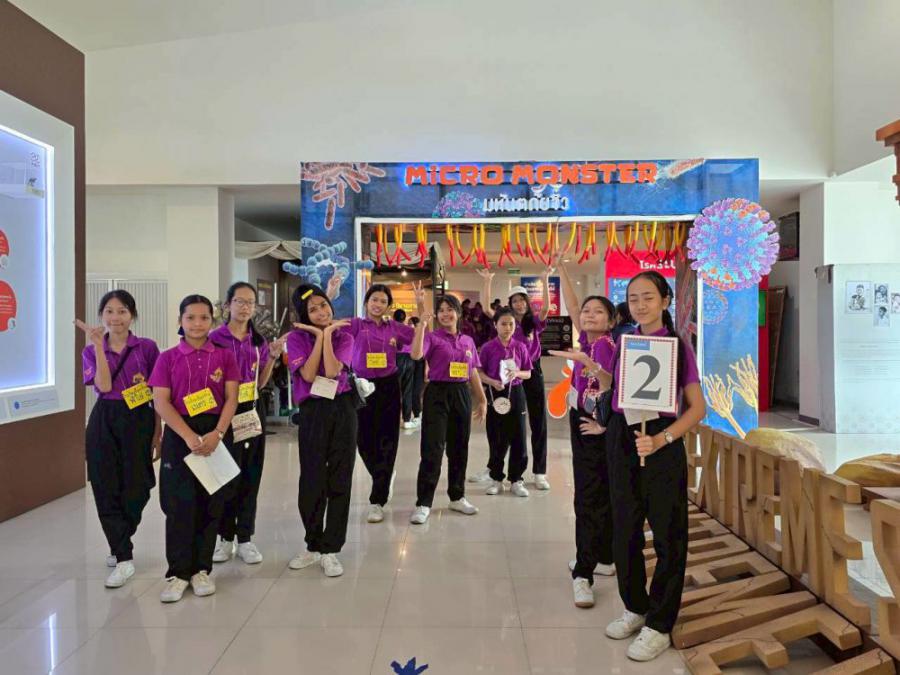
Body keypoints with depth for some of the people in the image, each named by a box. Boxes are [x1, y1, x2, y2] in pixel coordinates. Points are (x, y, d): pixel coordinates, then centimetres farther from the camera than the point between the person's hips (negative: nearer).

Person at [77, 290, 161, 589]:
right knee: (107, 490, 2)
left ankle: (119, 544, 25)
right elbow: (104, 386, -13)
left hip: (139, 421, -1)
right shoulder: (91, 351, 5)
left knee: (137, 489, 1)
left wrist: (158, 433, 1)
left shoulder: (147, 348, -1)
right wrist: (99, 346, -17)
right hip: (104, 422, 2)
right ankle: (124, 558, 17)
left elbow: (158, 395, 2)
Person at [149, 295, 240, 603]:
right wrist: (189, 436, -16)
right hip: (179, 434, -1)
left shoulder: (224, 356, 5)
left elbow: (231, 399, -1)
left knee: (211, 503, 4)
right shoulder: (168, 358, 4)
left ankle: (201, 569, 18)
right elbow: (161, 402, -4)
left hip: (216, 433, 1)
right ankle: (178, 572, 10)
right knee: (179, 503, -1)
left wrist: (217, 434, -15)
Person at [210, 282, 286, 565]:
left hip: (253, 411, 4)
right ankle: (224, 537, 20)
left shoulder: (258, 340, 8)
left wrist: (273, 357, 0)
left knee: (251, 475, 8)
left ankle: (245, 538, 20)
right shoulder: (216, 338, -6)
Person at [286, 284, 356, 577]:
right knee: (311, 481, 5)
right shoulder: (297, 337, 2)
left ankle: (331, 550, 15)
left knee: (339, 481, 3)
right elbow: (308, 374, -13)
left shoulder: (344, 336, 4)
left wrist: (327, 334, -10)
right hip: (312, 412, -1)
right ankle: (313, 546, 24)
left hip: (342, 409, 1)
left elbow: (332, 371, -14)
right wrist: (320, 336, -10)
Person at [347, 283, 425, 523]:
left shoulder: (395, 328, 5)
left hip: (388, 387, 1)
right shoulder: (356, 325, 1)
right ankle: (385, 476, 39)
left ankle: (377, 501, 11)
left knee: (386, 441, 1)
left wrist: (421, 304, -4)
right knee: (364, 440, 7)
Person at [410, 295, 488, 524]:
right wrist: (421, 324, -26)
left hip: (462, 395, 5)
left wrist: (482, 400, 15)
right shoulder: (433, 337, -4)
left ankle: (457, 497, 27)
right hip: (437, 394, -5)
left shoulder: (468, 341, 12)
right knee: (432, 450, -6)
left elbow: (473, 373, 16)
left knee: (459, 448, 13)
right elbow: (416, 355, -25)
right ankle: (423, 503, 1)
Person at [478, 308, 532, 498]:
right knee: (497, 439, 6)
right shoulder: (488, 348, -4)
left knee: (518, 437, 3)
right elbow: (479, 372, -1)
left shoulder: (520, 347, 1)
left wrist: (516, 373, -14)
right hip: (495, 394, -1)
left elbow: (528, 373, 6)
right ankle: (496, 479, 20)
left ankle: (516, 479, 16)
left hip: (516, 394, 1)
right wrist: (492, 382, -18)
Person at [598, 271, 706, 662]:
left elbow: (698, 407, -8)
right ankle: (635, 607, 34)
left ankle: (659, 625, 21)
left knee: (668, 535, 6)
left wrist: (662, 439, -21)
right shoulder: (624, 343, 7)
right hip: (621, 440, 5)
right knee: (624, 530, 14)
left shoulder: (677, 346, -7)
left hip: (662, 444, -5)